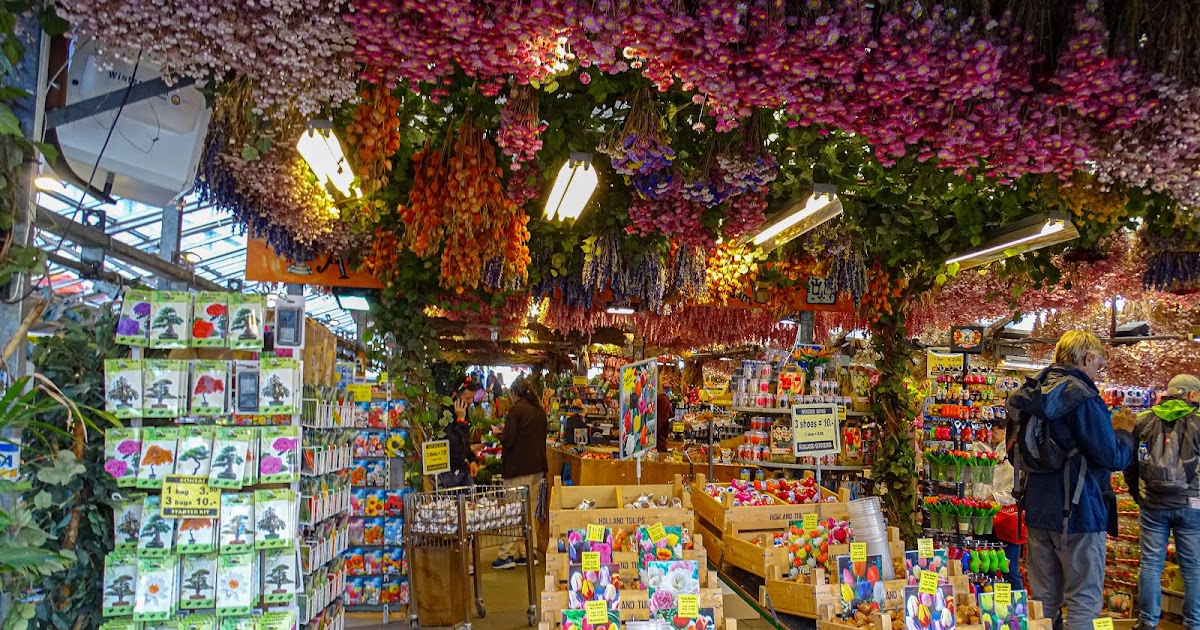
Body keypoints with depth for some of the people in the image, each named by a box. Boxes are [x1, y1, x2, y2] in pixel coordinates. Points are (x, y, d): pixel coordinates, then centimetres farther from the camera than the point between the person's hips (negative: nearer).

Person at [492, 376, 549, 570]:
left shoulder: (516, 410, -13)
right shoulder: (540, 411, 10)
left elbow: (508, 441, -18)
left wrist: (499, 433, 4)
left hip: (519, 467, -7)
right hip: (537, 466, 7)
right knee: (530, 511, 14)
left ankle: (507, 555, 2)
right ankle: (529, 553, 18)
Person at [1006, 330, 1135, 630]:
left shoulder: (1032, 395, 8)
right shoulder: (1083, 397, -16)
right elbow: (1115, 458, -18)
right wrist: (1125, 431, 3)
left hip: (1038, 509, 7)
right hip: (1078, 512, -7)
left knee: (1044, 600, 14)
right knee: (1084, 603, 3)